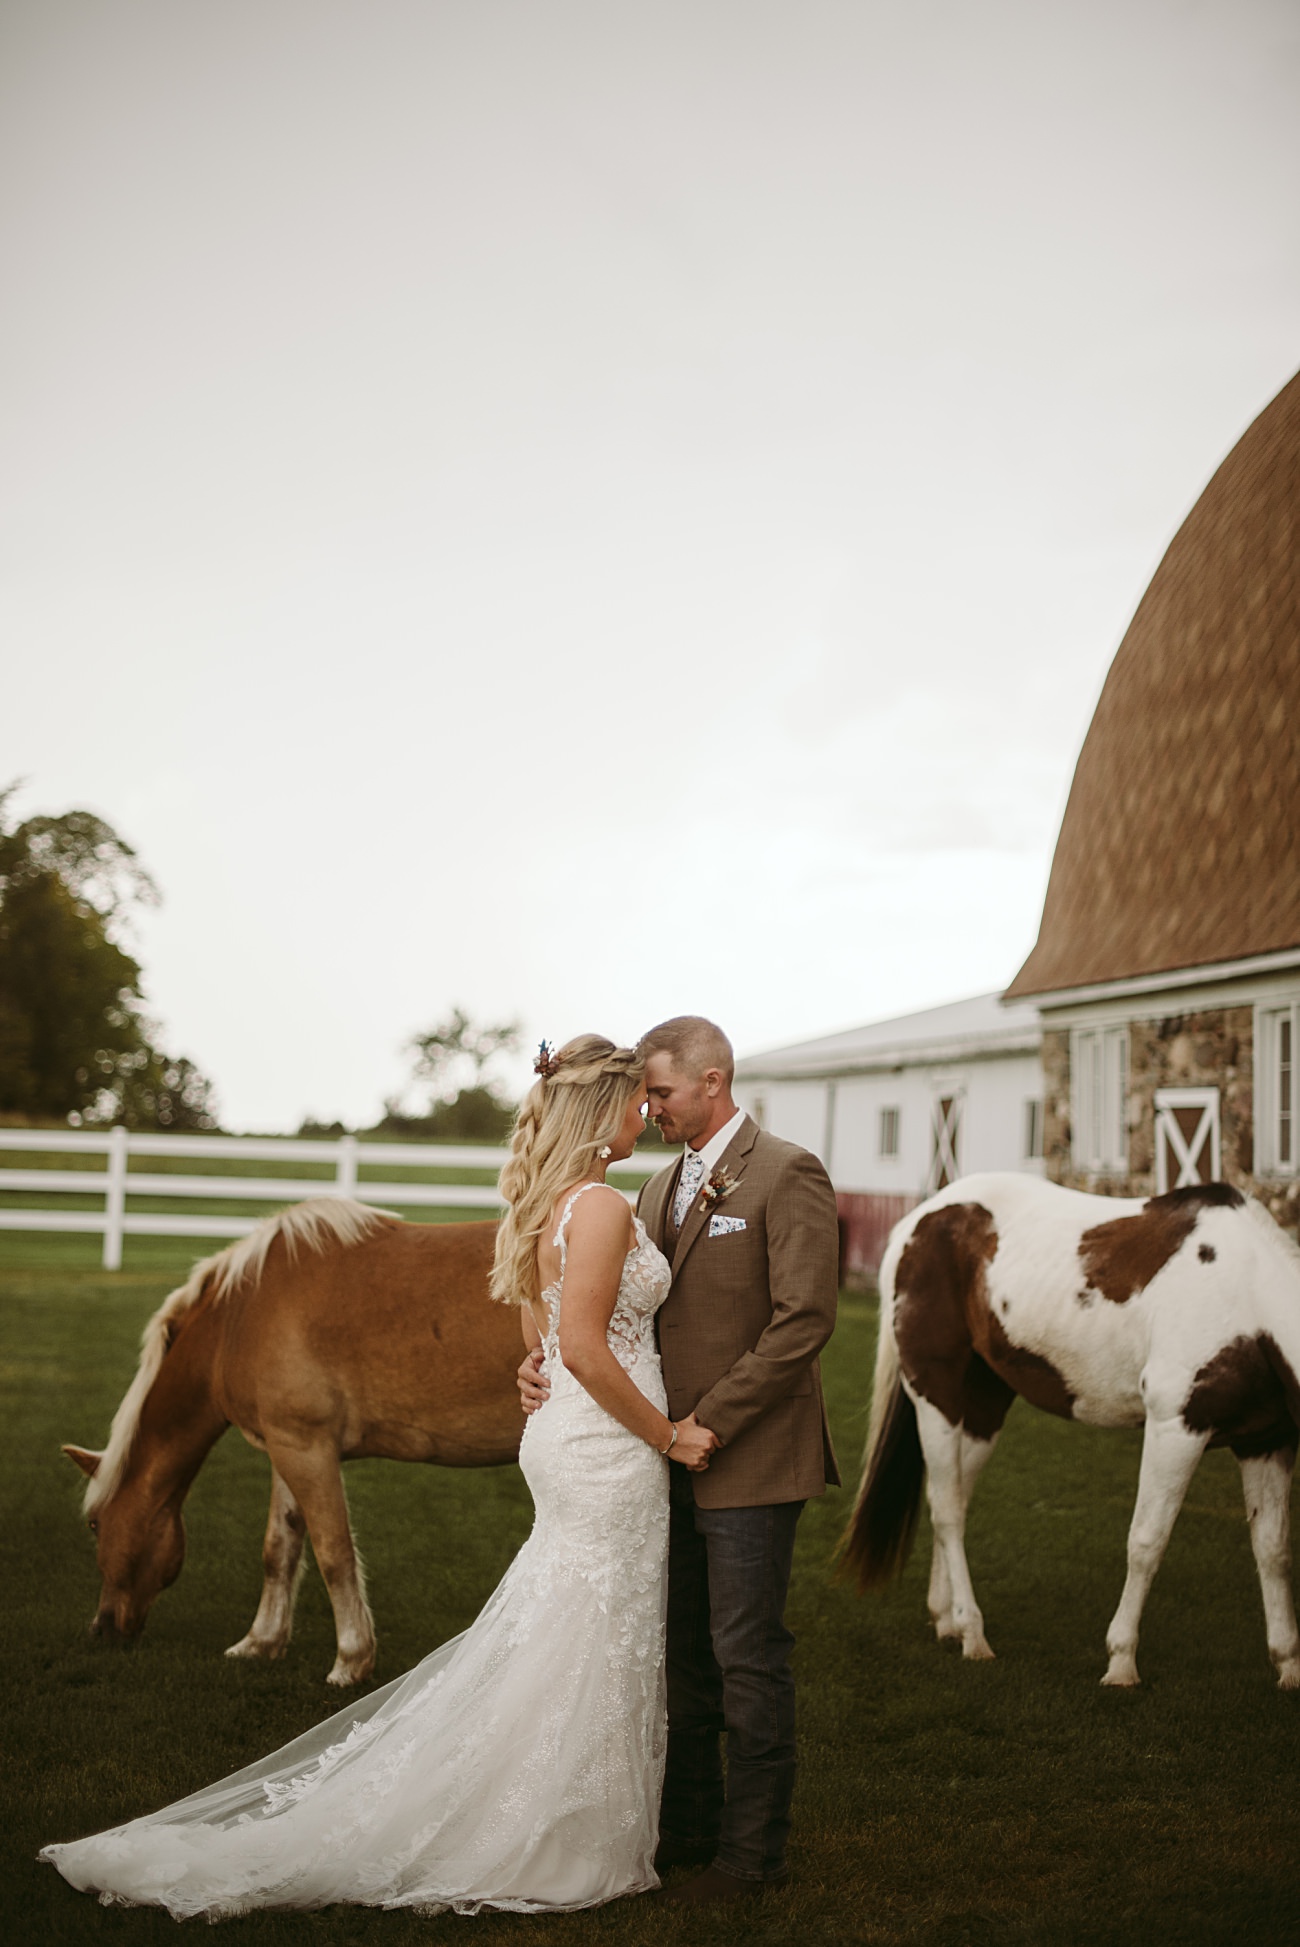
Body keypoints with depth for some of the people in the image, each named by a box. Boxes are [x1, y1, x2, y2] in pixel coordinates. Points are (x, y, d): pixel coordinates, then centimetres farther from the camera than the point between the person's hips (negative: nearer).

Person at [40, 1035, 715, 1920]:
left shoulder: (544, 1203, 10)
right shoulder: (603, 1207, -19)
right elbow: (585, 1351, -24)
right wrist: (668, 1435, -14)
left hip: (560, 1436, 9)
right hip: (606, 1450, -9)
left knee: (545, 1648, 17)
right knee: (588, 1653, 2)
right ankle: (559, 1855, 12)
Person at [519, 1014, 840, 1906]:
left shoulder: (786, 1174, -11)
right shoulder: (662, 1189, 14)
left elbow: (803, 1320, -18)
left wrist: (710, 1423, -18)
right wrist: (548, 1361, -3)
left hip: (749, 1461, -8)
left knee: (748, 1658, 0)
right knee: (679, 1654, 14)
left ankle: (751, 1853, 11)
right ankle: (686, 1827, 27)